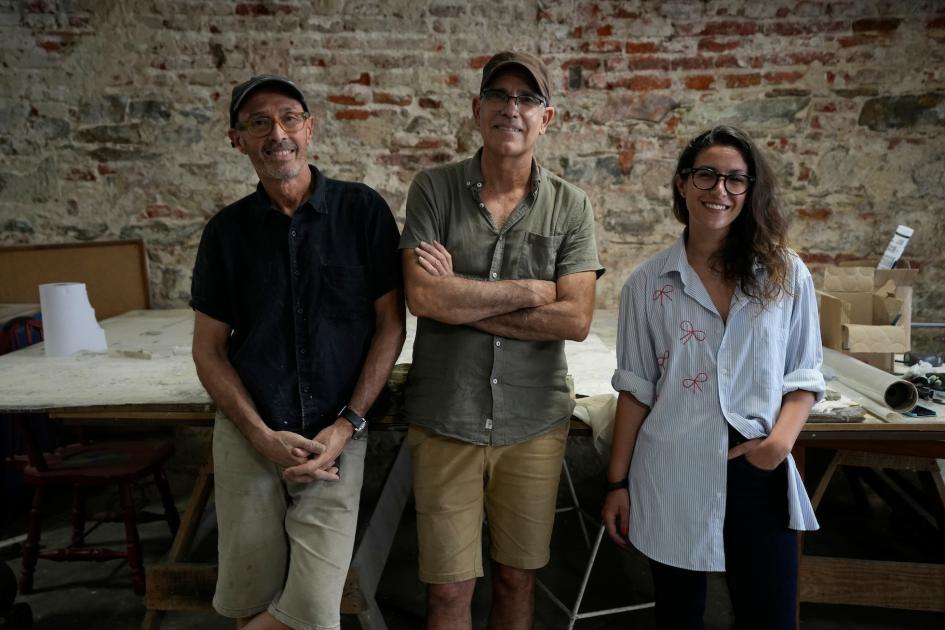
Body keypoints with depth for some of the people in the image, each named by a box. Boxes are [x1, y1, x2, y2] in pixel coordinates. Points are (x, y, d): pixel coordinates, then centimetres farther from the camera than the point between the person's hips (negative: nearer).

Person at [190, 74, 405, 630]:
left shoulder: (362, 210, -2)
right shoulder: (228, 229, 4)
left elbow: (390, 324, -2)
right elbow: (209, 348, 6)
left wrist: (346, 425, -9)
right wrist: (263, 435, -7)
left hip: (336, 437, -1)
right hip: (247, 436, 2)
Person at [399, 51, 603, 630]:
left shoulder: (570, 206, 0)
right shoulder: (434, 190, -2)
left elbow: (575, 320, -11)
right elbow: (423, 296, -16)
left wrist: (461, 301, -13)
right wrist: (532, 289, -11)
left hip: (534, 422, 1)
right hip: (445, 421, -1)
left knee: (518, 579, 16)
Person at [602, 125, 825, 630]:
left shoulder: (786, 275, 0)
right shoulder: (647, 283, -2)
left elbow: (804, 376, 5)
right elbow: (636, 389, 2)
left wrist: (782, 439, -14)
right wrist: (617, 483, 3)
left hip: (759, 475, 1)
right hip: (673, 478, 0)